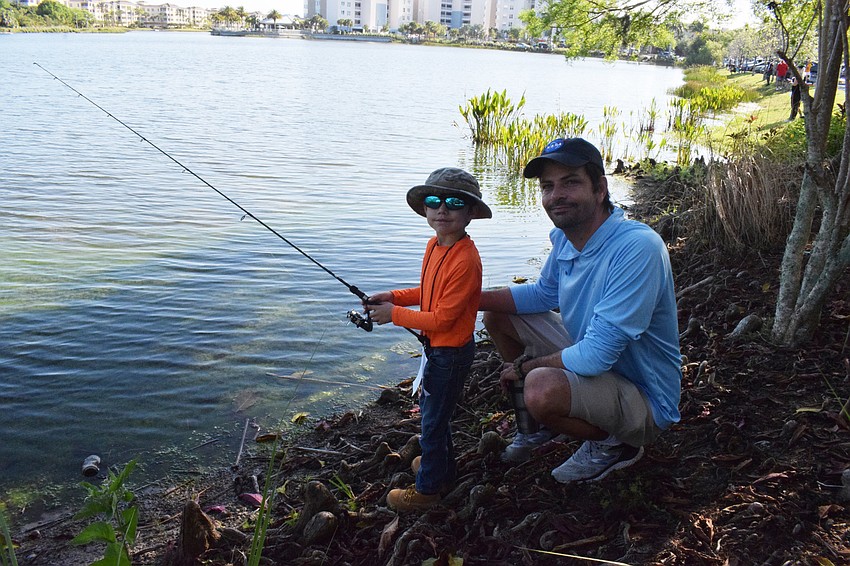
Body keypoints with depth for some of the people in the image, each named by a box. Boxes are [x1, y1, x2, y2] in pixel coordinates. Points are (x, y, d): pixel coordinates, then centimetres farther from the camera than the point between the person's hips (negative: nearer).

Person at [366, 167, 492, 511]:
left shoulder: (465, 260, -29)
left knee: (433, 419, 5)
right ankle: (442, 467, 46)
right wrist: (394, 296, 1)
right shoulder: (434, 245, 1)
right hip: (436, 345, 9)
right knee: (430, 408, 25)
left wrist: (394, 314, -19)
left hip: (451, 351, -9)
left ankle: (427, 489, 23)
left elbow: (442, 318, -27)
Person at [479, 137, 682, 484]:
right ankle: (541, 422, 23)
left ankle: (614, 444, -3)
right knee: (497, 315, 8)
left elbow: (595, 357, -33)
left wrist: (525, 366, -15)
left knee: (541, 388, -36)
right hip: (589, 356, 9)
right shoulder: (565, 237, -5)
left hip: (644, 400, -8)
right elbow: (543, 294, 14)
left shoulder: (638, 248, -32)